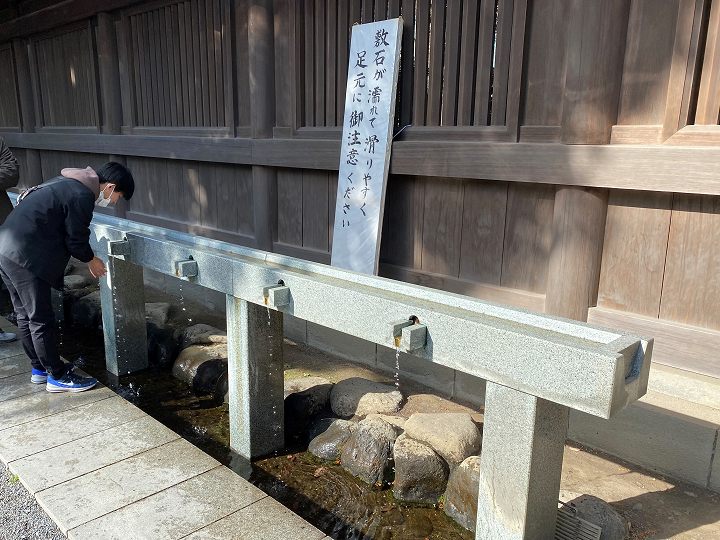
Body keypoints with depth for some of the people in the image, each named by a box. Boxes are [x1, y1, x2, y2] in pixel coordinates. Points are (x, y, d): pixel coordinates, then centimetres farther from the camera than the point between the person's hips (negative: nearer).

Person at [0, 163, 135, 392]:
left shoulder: (66, 183, 17)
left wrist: (87, 256, 22)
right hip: (25, 258, -10)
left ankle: (40, 368, 31)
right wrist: (91, 259, 9)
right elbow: (75, 239, -9)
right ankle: (57, 376, 10)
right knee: (41, 320, -1)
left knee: (25, 316, 18)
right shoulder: (83, 195, -14)